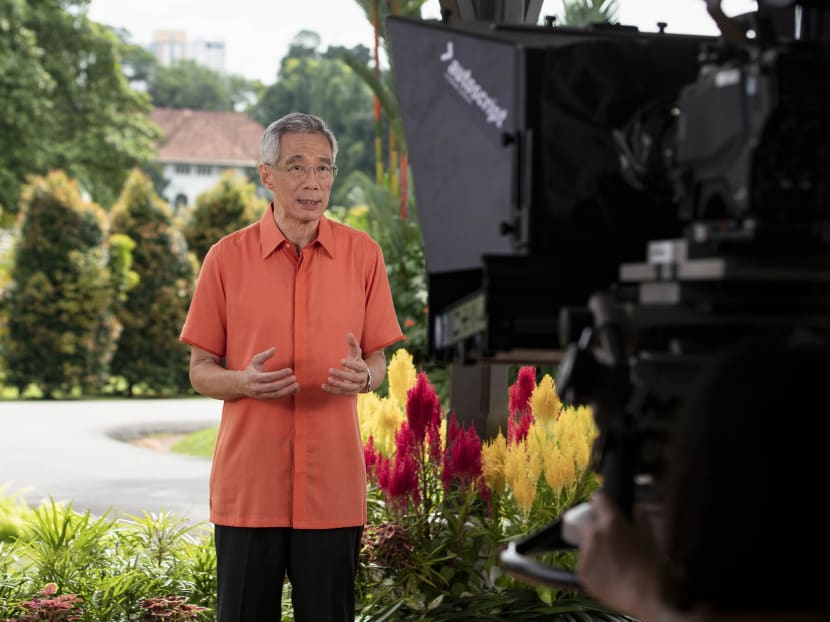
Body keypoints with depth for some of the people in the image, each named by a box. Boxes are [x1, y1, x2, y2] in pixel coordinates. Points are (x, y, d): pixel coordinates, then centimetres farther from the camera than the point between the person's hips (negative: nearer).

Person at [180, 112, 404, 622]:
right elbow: (201, 370, 5)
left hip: (333, 483, 1)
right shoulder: (228, 257, 0)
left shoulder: (363, 254, 4)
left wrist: (362, 377, -14)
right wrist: (244, 381, -17)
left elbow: (378, 361, 10)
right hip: (249, 483, -1)